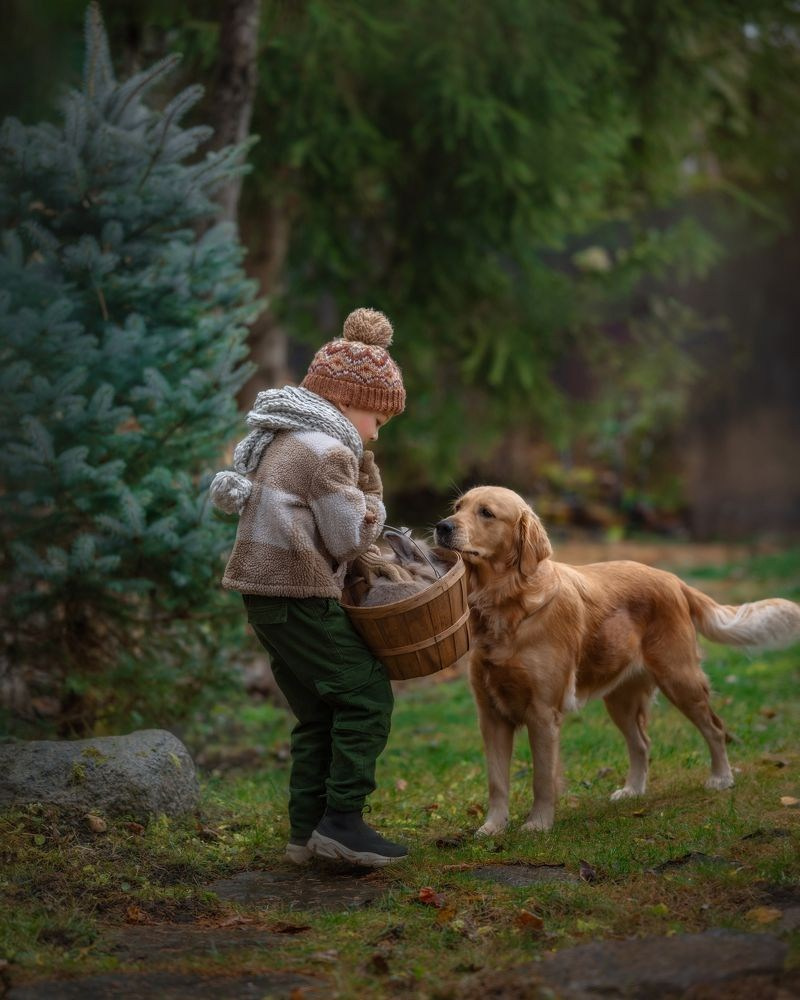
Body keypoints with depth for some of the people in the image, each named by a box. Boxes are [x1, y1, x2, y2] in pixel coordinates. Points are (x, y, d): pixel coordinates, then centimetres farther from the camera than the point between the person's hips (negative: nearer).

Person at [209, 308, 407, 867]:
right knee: (367, 696, -6)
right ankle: (341, 820, -9)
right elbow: (350, 538, -11)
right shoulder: (328, 451, -12)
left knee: (319, 714, 13)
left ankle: (306, 832, 12)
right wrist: (368, 503, 5)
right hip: (301, 593, -10)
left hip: (267, 591, 10)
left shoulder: (284, 439, 19)